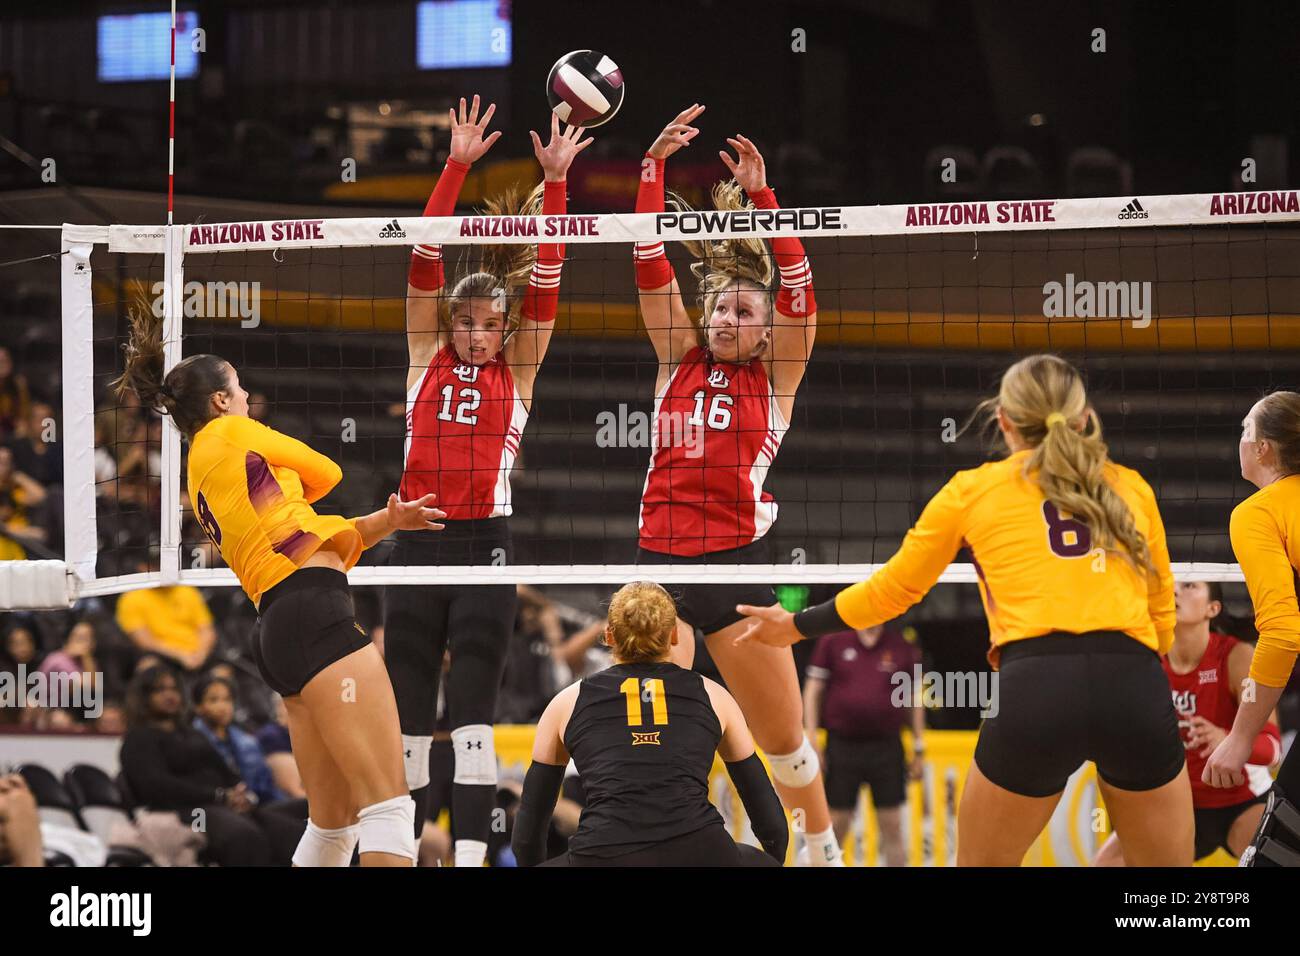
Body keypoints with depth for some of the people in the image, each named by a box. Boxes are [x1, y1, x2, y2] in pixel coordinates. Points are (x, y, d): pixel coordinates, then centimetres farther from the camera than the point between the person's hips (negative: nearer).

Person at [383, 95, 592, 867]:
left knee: (473, 707, -6)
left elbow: (545, 282, -2)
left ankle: (472, 855, -11)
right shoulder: (426, 357, 8)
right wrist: (457, 166, -7)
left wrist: (554, 183, -9)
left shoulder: (517, 373, 6)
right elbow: (425, 261, 1)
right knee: (407, 707, 6)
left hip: (485, 544, -2)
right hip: (417, 540, 2)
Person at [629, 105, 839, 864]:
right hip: (660, 558, 3)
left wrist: (760, 194, -19)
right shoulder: (680, 361, 9)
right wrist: (655, 168, -5)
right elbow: (651, 265, 4)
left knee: (784, 738, 5)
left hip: (737, 560, -3)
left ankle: (823, 850, 25)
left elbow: (797, 288, -10)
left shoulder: (776, 377, 2)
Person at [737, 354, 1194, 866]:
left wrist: (798, 624, 41)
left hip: (1035, 689, -1)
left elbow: (891, 590, 26)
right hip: (1138, 689, 1)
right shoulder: (1132, 488, 20)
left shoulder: (972, 491, 16)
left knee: (978, 862, 18)